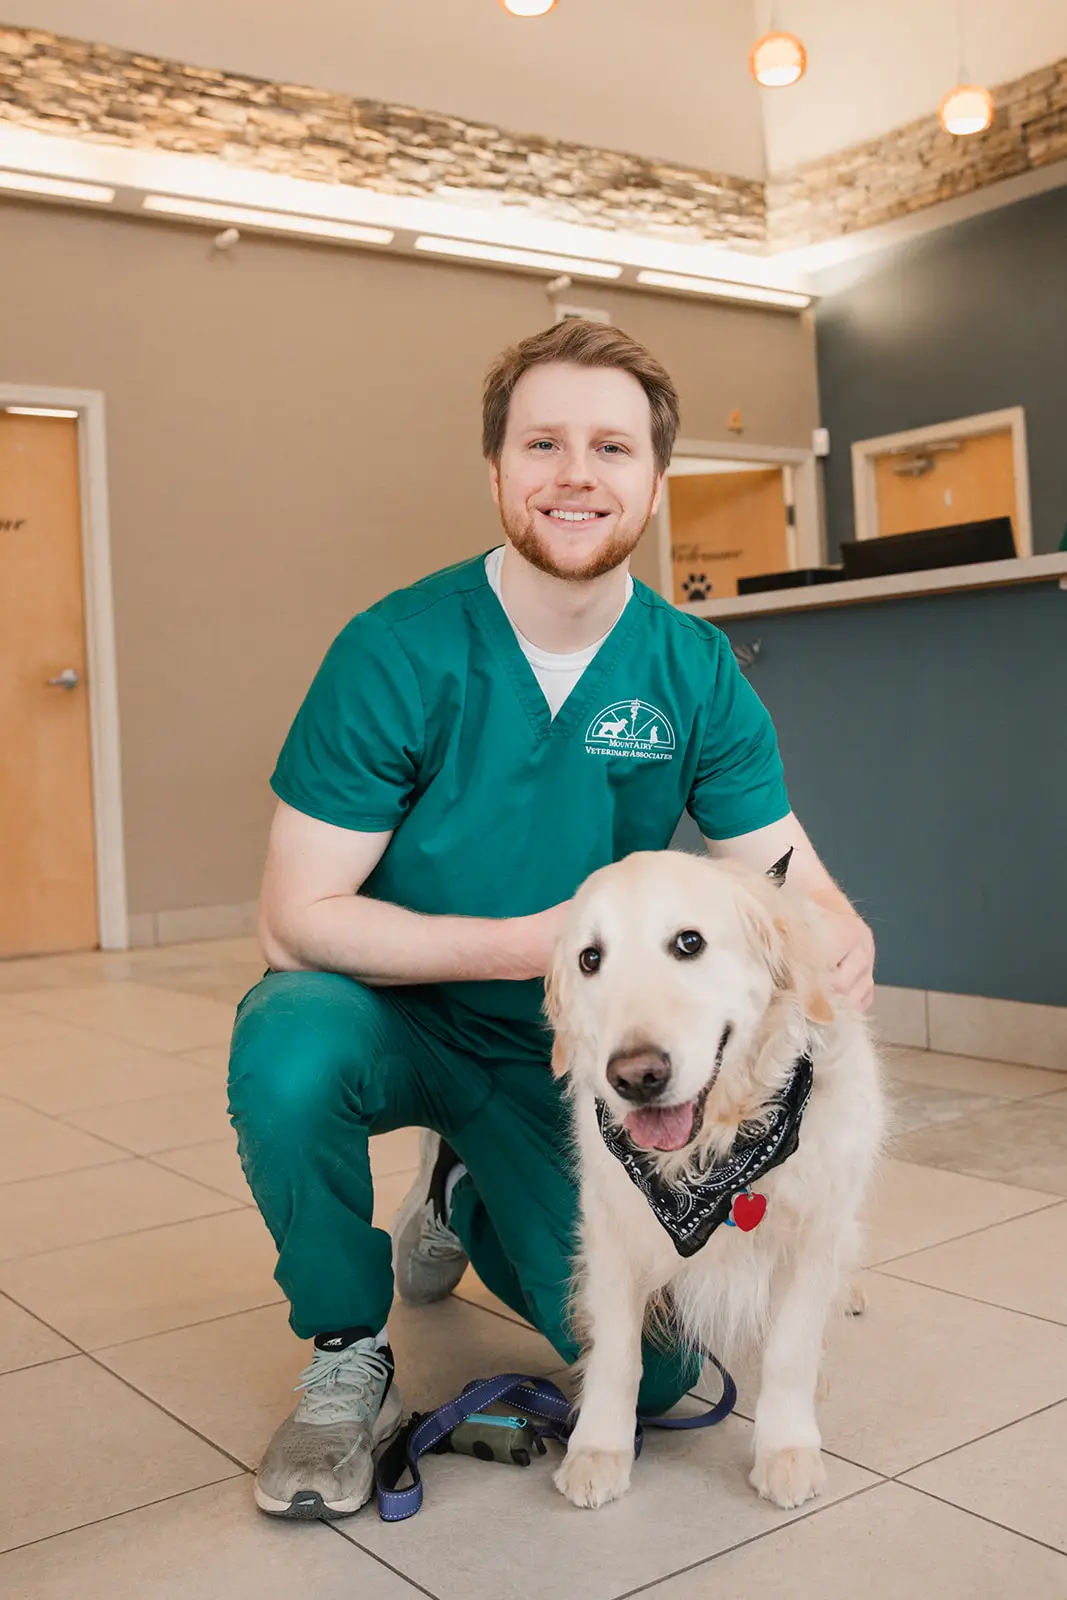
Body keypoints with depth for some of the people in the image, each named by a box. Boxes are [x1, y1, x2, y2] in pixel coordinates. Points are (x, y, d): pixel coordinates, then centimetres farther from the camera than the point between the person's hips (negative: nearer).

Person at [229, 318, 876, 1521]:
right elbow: (296, 920, -21)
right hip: (392, 1012, -3)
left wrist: (840, 942, -32)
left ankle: (466, 1195, 30)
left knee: (651, 1375, -1)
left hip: (562, 1055, 3)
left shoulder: (695, 676, -10)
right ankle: (346, 1362, -7)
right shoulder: (397, 654, -20)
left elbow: (796, 883, -7)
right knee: (287, 1051, -37)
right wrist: (525, 943, -31)